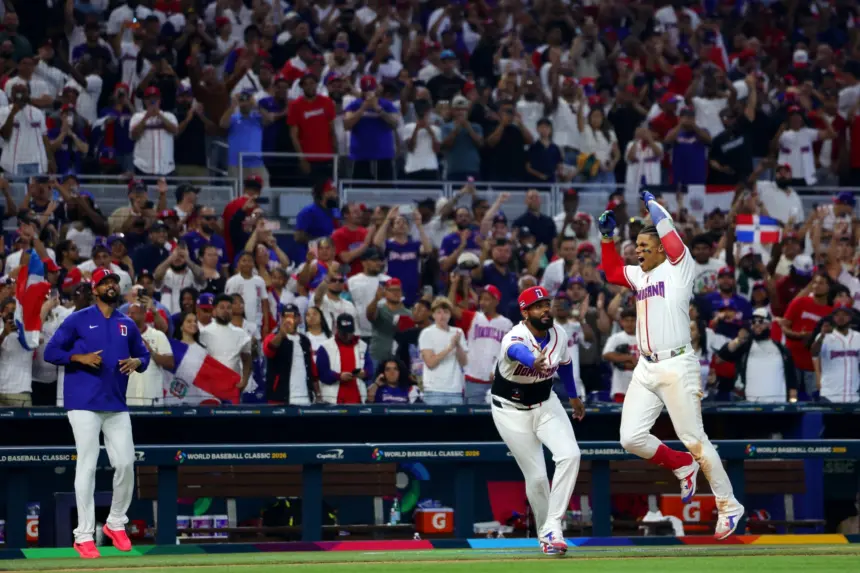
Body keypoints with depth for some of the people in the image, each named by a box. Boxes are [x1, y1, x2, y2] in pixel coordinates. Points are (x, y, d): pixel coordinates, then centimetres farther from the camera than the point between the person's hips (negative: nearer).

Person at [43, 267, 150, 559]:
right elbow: (51, 352, -1)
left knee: (125, 464, 1)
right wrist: (80, 357, -16)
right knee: (87, 466, -7)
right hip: (84, 403, -5)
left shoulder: (128, 324, 14)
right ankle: (84, 536, -5)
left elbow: (143, 354, 22)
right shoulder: (78, 320, 0)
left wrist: (137, 362, -1)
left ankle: (116, 523, 22)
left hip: (117, 404, 5)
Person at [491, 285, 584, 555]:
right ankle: (545, 533, 22)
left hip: (546, 405, 4)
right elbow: (518, 351, -55)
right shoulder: (515, 338, -28)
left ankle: (553, 526, -16)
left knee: (570, 455, -20)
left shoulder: (558, 334, -8)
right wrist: (533, 362, -78)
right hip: (512, 411, -4)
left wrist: (573, 396, 26)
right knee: (536, 476, -2)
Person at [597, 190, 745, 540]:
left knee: (695, 441, -5)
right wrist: (607, 236, 21)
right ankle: (683, 467, 20)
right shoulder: (639, 275, 16)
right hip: (646, 368, 7)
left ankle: (729, 507, 4)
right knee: (631, 438, -2)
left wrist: (650, 201, -1)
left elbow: (667, 230, -15)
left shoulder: (679, 268, -3)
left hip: (677, 366, -7)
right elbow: (611, 272, 32)